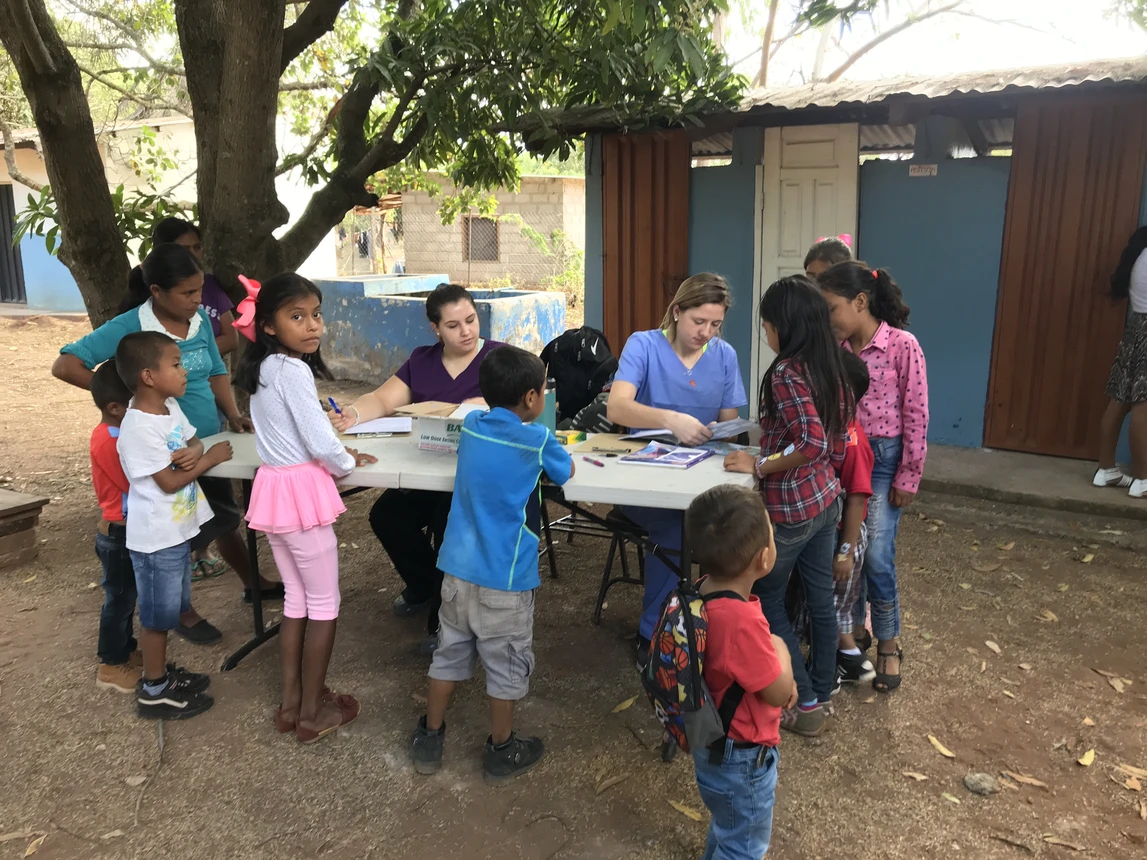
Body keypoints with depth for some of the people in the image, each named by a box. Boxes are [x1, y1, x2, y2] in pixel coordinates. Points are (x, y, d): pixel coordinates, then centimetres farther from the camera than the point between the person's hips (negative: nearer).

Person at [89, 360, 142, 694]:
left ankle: (126, 649, 35)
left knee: (126, 596, 21)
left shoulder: (114, 434, 6)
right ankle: (111, 665, 17)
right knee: (119, 598, 3)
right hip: (119, 533, -9)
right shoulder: (111, 442, -25)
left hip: (126, 530, 9)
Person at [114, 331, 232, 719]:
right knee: (157, 614, 6)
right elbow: (169, 481, -23)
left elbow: (192, 440, 10)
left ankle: (162, 672, 38)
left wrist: (193, 452, -13)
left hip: (177, 530, 9)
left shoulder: (171, 407, 2)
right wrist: (210, 458, -13)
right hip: (156, 537, -9)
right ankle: (154, 691, 21)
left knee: (170, 610, 22)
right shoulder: (139, 428, -25)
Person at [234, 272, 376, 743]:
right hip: (302, 490, -9)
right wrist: (348, 463, 0)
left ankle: (291, 703, 26)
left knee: (296, 599, 17)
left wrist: (334, 451, 15)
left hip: (272, 487, 9)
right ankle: (312, 712, 15)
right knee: (324, 604, 5)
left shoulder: (261, 369, 10)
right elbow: (321, 444, -19)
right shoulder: (293, 371, -18)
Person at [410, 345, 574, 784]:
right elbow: (567, 472, 6)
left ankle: (429, 739, 32)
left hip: (458, 567, 6)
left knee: (450, 651, 19)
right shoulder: (536, 439, -14)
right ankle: (501, 752, 27)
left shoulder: (471, 424, 1)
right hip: (504, 577, -5)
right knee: (507, 664, 12)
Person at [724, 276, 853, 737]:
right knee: (820, 598, 18)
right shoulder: (831, 369, 4)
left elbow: (812, 442, -33)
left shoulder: (786, 373, -22)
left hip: (791, 507, -8)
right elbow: (836, 446, 10)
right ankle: (821, 694, 33)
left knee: (765, 600, 10)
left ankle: (805, 705, 17)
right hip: (826, 499, 8)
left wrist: (759, 466, -22)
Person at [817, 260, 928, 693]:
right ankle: (853, 629, 31)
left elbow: (916, 416, -10)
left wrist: (908, 477, -9)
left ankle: (888, 642, 16)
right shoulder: (838, 349, 2)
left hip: (883, 459, -5)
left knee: (876, 556, -5)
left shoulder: (903, 346, -13)